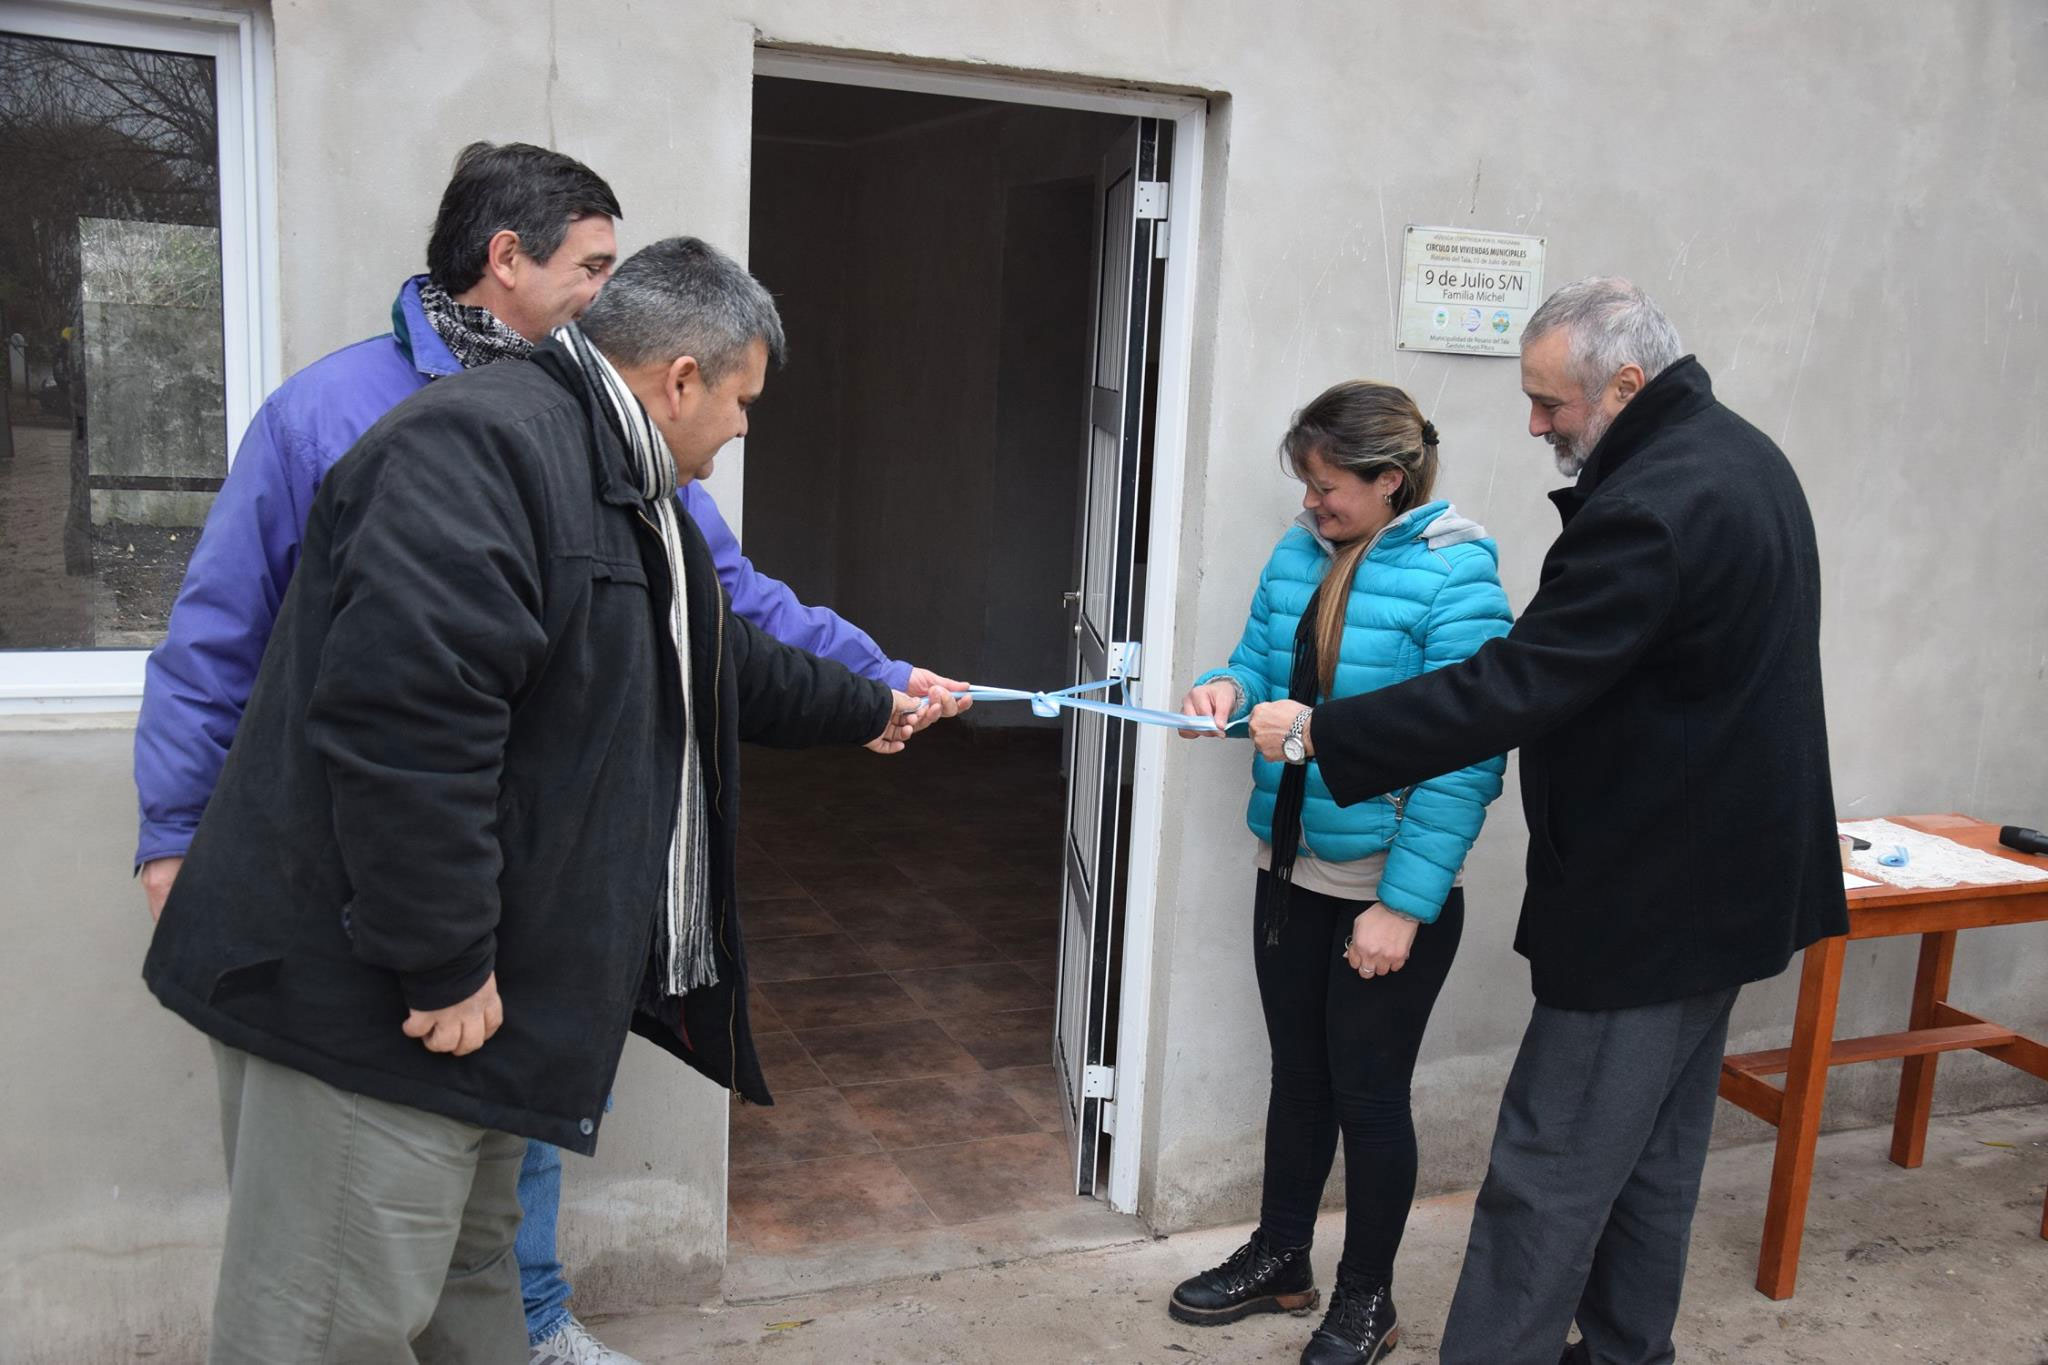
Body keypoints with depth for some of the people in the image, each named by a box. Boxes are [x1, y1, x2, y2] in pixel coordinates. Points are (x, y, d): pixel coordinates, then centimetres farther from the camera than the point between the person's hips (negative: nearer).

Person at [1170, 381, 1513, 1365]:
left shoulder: (1455, 577, -17)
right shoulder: (1298, 554, 2)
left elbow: (1465, 760, -20)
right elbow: (1263, 659, 12)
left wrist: (1403, 905, -21)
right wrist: (1228, 688, -13)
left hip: (1391, 886, -6)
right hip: (1292, 866, 6)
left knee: (1367, 1091, 8)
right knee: (1298, 1071, 19)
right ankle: (1280, 1261, 38)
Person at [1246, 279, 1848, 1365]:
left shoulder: (1652, 509, -25)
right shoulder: (1741, 457, 8)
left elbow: (1515, 687, -27)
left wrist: (1317, 729, -21)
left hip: (1646, 899, -10)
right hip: (1730, 884, 10)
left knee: (1551, 1170, -2)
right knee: (1657, 1150, 21)